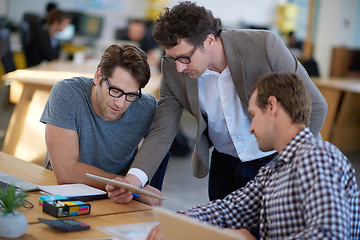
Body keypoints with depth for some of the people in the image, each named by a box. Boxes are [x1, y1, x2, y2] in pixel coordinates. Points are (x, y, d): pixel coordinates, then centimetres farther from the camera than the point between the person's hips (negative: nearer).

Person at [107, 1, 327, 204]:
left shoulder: (263, 46, -25)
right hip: (224, 165, 3)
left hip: (274, 162, -3)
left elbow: (315, 107, -15)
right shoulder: (173, 69, -14)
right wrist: (135, 178, -25)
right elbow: (162, 134, -9)